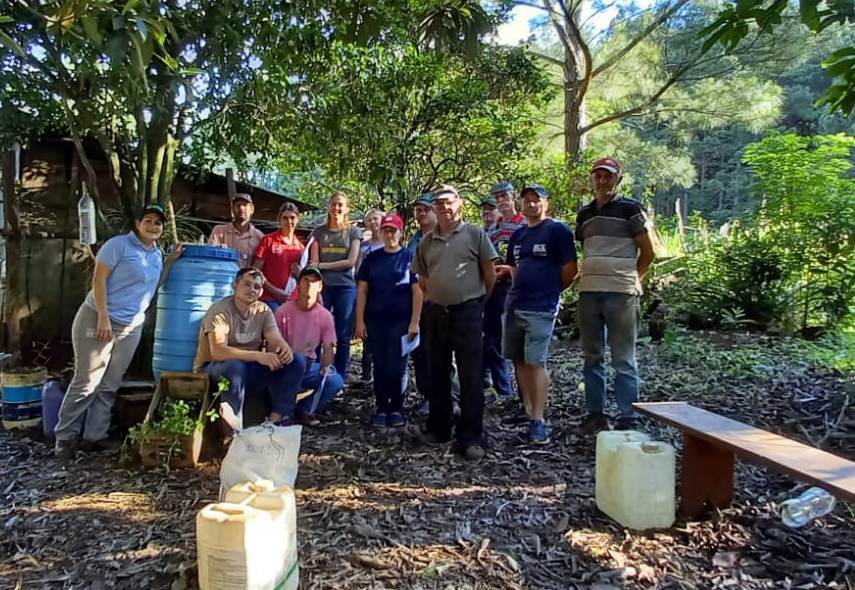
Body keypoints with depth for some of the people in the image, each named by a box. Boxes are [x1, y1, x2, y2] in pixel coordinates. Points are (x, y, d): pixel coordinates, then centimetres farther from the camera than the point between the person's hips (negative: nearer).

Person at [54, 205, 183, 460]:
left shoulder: (156, 254, 11)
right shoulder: (119, 244, -10)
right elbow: (98, 279, -15)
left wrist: (171, 260, 4)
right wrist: (103, 317, -19)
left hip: (131, 327, 7)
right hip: (98, 318, -6)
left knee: (110, 386, 10)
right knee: (86, 383, -2)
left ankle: (94, 436, 18)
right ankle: (65, 437, 12)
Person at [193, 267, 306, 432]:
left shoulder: (263, 311, 3)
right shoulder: (220, 311, -16)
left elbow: (276, 340, -7)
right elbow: (217, 351, -28)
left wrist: (285, 349, -32)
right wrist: (257, 356, -37)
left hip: (249, 371, 6)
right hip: (212, 369, -5)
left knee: (296, 361, -12)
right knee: (235, 366, -40)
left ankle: (277, 418, -12)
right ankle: (233, 430, -26)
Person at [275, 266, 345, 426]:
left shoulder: (325, 315, -2)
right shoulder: (283, 311, -7)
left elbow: (328, 348, 1)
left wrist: (326, 366, -20)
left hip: (309, 365, 2)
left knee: (336, 382, -24)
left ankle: (303, 410, 2)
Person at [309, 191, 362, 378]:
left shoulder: (353, 232, 9)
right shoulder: (318, 232, 11)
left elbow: (351, 262, -2)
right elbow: (313, 263, 3)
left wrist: (322, 265, -5)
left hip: (346, 288, 0)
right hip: (322, 287, 1)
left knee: (343, 337, 3)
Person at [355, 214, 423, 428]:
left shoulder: (409, 257, -1)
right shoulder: (372, 258, 7)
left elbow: (417, 291, -5)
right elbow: (362, 290, 5)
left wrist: (414, 322, -11)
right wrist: (360, 321, -1)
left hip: (401, 320, -2)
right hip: (375, 321, 3)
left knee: (397, 367, 1)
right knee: (380, 366, 8)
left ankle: (397, 409, 15)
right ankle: (381, 409, 18)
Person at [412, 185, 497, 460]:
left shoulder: (475, 234, -2)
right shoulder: (426, 241, 10)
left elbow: (490, 275, 1)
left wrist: (477, 301, 8)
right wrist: (436, 299, 14)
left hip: (467, 311, -4)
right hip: (435, 313, 5)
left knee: (471, 377, -1)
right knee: (437, 375, 13)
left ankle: (471, 437, 7)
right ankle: (438, 428, 26)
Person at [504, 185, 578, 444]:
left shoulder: (558, 230, -4)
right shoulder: (518, 234, 16)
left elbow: (570, 269, -6)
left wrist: (551, 290, 3)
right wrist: (520, 290, 14)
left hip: (540, 308, -7)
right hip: (515, 306, 7)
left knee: (536, 362, -8)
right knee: (520, 360, 11)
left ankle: (538, 421, -2)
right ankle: (527, 409, 24)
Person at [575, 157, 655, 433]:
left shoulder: (630, 209, -2)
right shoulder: (584, 213, 13)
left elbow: (647, 252, 0)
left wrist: (630, 279, 3)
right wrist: (591, 277, 11)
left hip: (621, 294, -5)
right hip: (588, 293, 5)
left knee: (624, 359, 1)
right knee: (592, 356, 10)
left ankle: (627, 420, 9)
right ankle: (595, 413, 21)